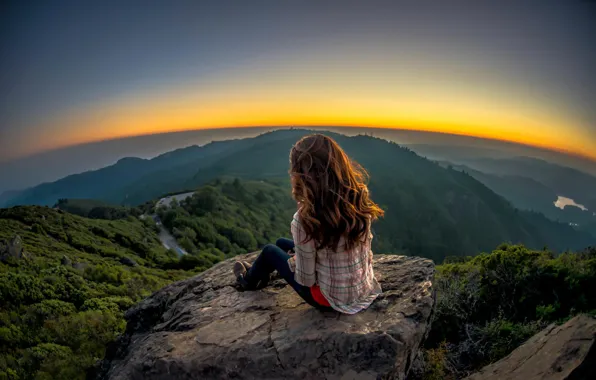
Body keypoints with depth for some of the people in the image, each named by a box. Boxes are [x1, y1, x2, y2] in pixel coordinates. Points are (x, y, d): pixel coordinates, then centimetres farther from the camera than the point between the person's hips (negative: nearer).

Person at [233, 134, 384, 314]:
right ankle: (258, 275, 56)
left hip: (333, 299, -5)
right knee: (282, 243, 24)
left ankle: (250, 280, 52)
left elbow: (306, 279, -22)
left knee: (270, 251, 18)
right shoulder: (359, 197, -14)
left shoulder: (306, 218, -32)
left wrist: (293, 260, -1)